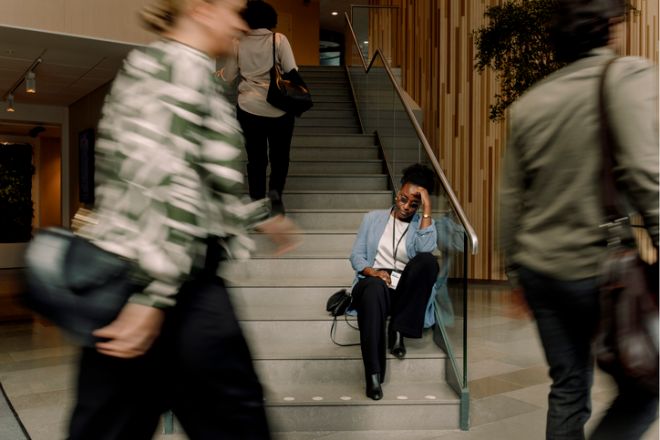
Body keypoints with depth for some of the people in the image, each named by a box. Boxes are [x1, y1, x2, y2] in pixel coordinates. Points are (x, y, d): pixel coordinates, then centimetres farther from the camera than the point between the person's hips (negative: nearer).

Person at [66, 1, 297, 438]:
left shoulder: (149, 63, 20)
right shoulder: (186, 66, -10)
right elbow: (167, 183, -22)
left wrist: (260, 214, 34)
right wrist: (154, 295, -24)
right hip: (177, 278, -9)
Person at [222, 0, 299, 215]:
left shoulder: (240, 43, 0)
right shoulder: (279, 40, -6)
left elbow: (228, 76, 7)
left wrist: (217, 74, 28)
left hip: (249, 109, 2)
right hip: (279, 109, -2)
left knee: (256, 157, 10)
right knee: (279, 155, 13)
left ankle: (258, 204, 13)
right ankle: (275, 191, -9)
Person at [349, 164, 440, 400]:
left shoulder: (422, 224, 13)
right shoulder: (374, 218, 16)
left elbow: (426, 249, -11)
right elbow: (356, 255, 9)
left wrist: (427, 209, -9)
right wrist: (371, 271, -12)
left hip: (405, 290, 1)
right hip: (374, 284, -1)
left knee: (428, 261, -31)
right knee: (374, 288, -40)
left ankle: (397, 329, -21)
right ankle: (374, 374, -42)